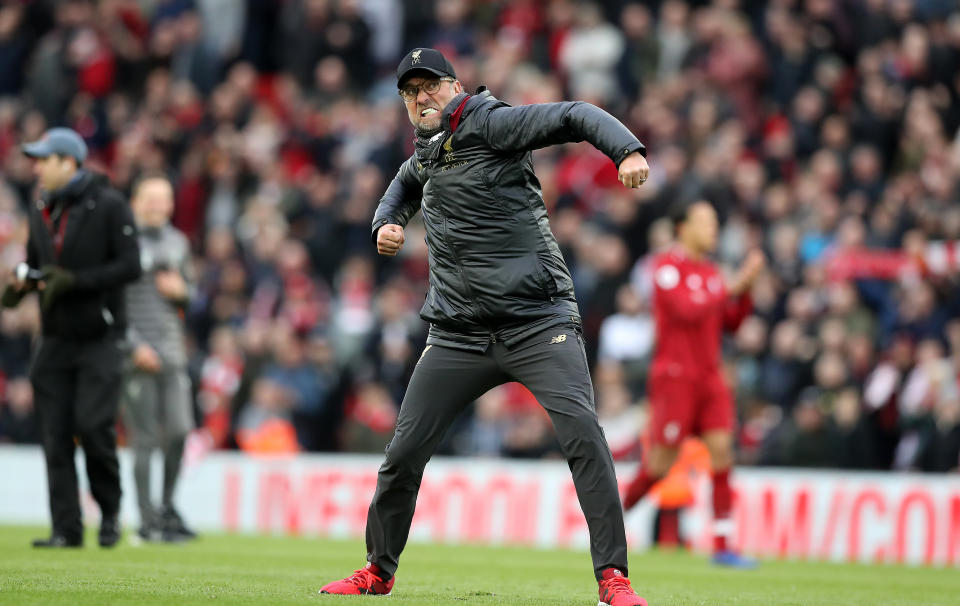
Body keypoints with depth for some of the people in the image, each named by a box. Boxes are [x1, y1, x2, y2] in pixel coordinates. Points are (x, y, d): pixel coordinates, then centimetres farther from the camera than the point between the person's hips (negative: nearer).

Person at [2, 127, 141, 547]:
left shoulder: (108, 205, -8)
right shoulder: (41, 209, 12)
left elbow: (129, 266, -13)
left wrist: (73, 281, -21)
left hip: (98, 338, -6)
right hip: (56, 337, 6)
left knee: (93, 426, -14)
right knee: (55, 434, 0)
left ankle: (109, 511, 9)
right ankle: (66, 528, 4)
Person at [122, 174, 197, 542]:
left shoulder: (177, 242, 15)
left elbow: (190, 289, 24)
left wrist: (181, 290, 0)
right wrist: (135, 346, -13)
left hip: (171, 351, 5)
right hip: (137, 355, -5)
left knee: (179, 432, -2)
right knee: (145, 439, -6)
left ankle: (168, 508, 15)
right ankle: (148, 521, -1)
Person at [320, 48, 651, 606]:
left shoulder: (490, 125, -5)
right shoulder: (425, 155, 16)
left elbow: (575, 116, -16)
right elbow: (406, 183, 40)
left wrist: (628, 151, -35)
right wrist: (387, 222, 19)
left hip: (538, 323, -6)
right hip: (459, 336, 6)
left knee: (582, 431, -22)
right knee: (405, 450, 5)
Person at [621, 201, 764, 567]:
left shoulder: (710, 272, 15)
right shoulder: (667, 266, -8)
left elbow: (731, 323, 14)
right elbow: (688, 310, -20)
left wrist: (746, 286, 1)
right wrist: (731, 289, -15)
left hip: (709, 377, 7)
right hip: (675, 375, -7)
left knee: (722, 451, -6)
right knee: (661, 463, -4)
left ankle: (723, 545, -8)